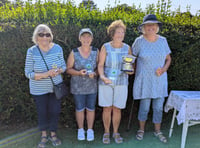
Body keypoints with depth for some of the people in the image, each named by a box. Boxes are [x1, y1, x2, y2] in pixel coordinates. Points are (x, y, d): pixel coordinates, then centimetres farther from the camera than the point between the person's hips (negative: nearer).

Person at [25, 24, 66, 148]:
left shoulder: (57, 48, -9)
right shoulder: (32, 51, -14)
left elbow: (64, 66, 2)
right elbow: (28, 73, -12)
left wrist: (58, 71, -22)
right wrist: (45, 74, -27)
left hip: (55, 87, 2)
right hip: (39, 90, -1)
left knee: (55, 111, 10)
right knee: (42, 112, 11)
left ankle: (53, 134, 34)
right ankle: (44, 135, 35)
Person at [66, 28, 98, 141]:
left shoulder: (96, 51, -7)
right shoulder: (74, 52, -10)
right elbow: (69, 69, -5)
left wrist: (95, 74, -21)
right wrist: (79, 73, -23)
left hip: (92, 86, 1)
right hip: (78, 87, -1)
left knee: (91, 109, 13)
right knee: (80, 109, 13)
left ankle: (90, 130, 34)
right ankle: (81, 129, 36)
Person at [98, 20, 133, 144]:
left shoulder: (127, 48, 0)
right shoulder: (106, 47, -6)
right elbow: (100, 65, -7)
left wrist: (131, 70, -15)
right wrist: (102, 76, -25)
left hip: (121, 82, 1)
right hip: (106, 82, -1)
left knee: (117, 109, 8)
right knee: (107, 108, 5)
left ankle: (116, 132, 27)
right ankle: (106, 132, 25)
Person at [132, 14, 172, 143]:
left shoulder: (163, 40, 1)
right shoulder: (139, 41, -8)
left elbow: (168, 59, 8)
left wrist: (164, 69, -9)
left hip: (160, 80, 3)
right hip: (144, 79, -3)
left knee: (159, 107, 10)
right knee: (144, 107, 6)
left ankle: (158, 131, 31)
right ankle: (141, 129, 30)